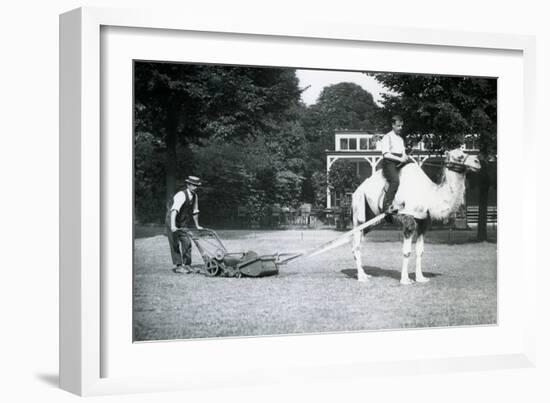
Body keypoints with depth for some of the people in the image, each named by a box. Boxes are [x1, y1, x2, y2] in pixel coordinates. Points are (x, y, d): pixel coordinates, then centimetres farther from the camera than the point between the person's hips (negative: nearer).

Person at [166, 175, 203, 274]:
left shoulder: (194, 196, -2)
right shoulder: (181, 195, -27)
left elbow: (194, 212, 11)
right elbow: (174, 210, -38)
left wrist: (197, 226, 14)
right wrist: (173, 226, -48)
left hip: (183, 223, 7)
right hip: (172, 222, -7)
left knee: (187, 242, -1)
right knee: (175, 244, -5)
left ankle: (186, 265, 6)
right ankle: (178, 266, -1)